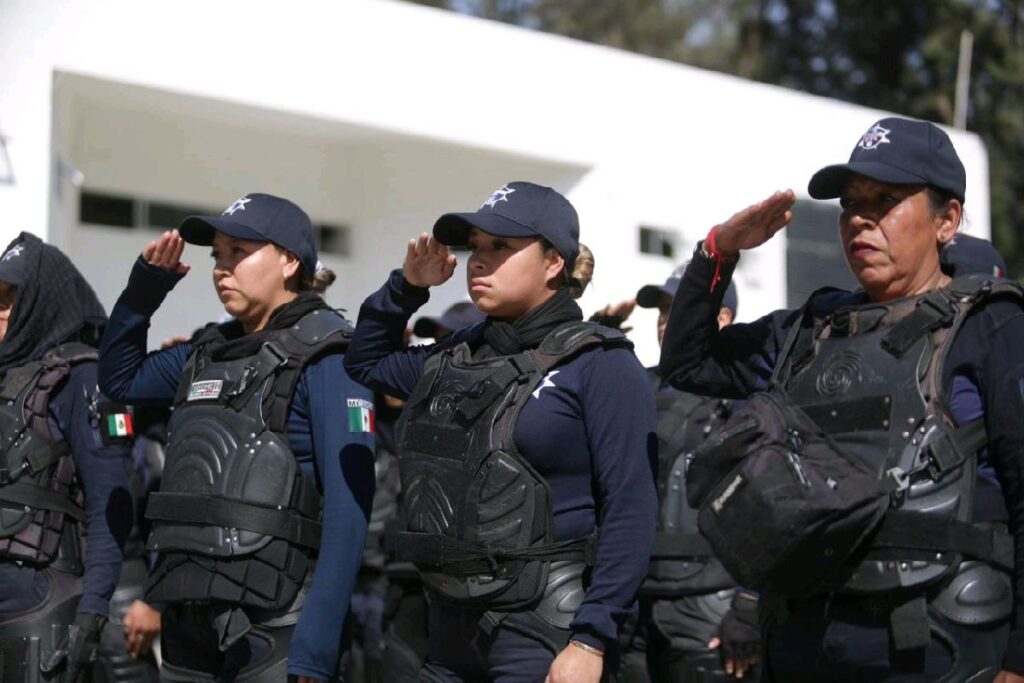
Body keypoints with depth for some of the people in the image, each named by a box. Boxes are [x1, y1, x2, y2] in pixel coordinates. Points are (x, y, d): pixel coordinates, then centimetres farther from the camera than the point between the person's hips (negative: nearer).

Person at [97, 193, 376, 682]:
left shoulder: (323, 356, -7)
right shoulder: (211, 351, 12)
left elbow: (348, 508, -14)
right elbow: (119, 379, 28)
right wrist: (147, 284, 12)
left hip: (275, 628, -6)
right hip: (188, 623, 6)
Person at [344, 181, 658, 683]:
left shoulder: (600, 364, -6)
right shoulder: (455, 359, 13)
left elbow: (630, 511, -13)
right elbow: (364, 362, 31)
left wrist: (592, 641, -19)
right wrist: (406, 286, 14)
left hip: (546, 632, -6)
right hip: (451, 625, 6)